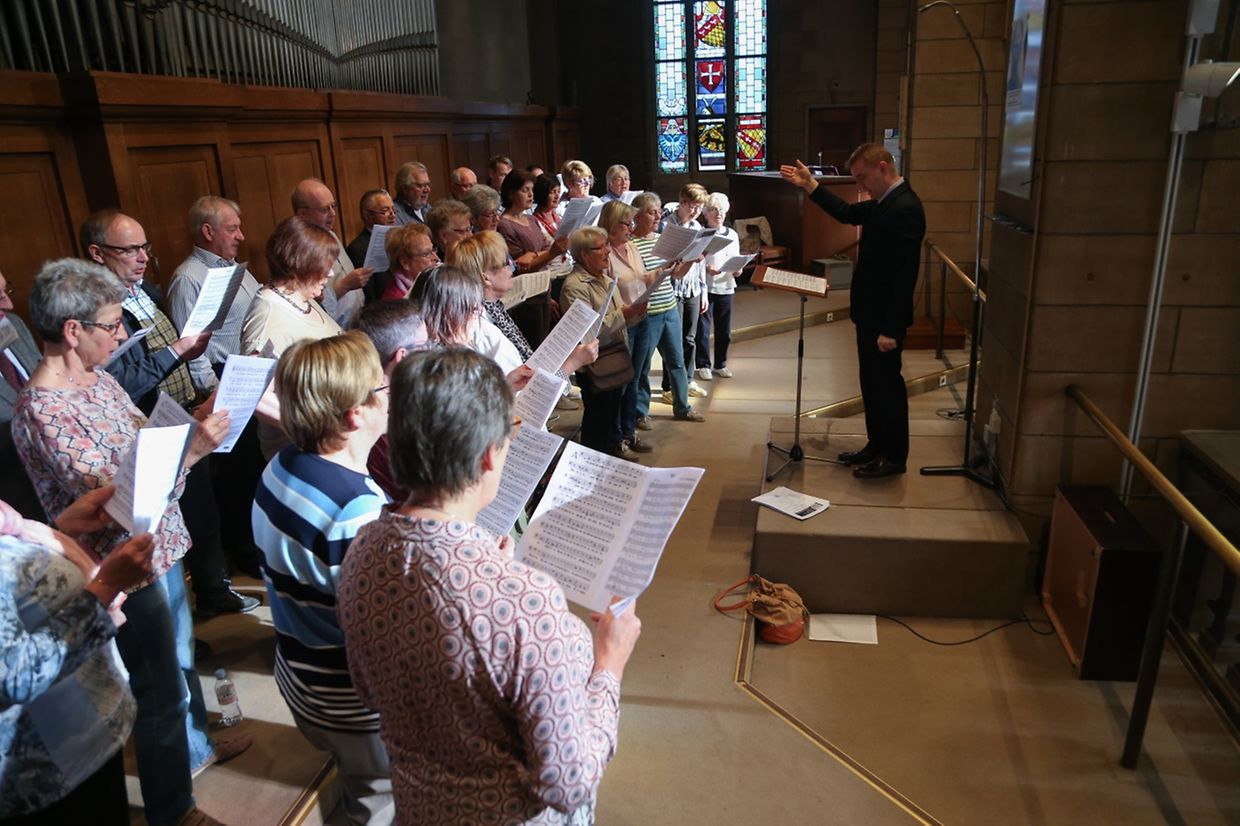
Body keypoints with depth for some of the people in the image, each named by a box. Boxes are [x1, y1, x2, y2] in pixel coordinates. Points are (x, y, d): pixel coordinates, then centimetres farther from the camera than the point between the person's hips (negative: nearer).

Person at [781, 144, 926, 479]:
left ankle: (894, 456, 17)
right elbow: (847, 213, 23)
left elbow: (904, 275, -25)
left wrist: (891, 329, -24)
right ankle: (877, 445, 31)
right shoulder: (884, 202, 7)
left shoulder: (904, 208, -22)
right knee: (872, 383, 18)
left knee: (887, 384, 3)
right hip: (870, 313, 9)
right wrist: (809, 185, 15)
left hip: (884, 319, -9)